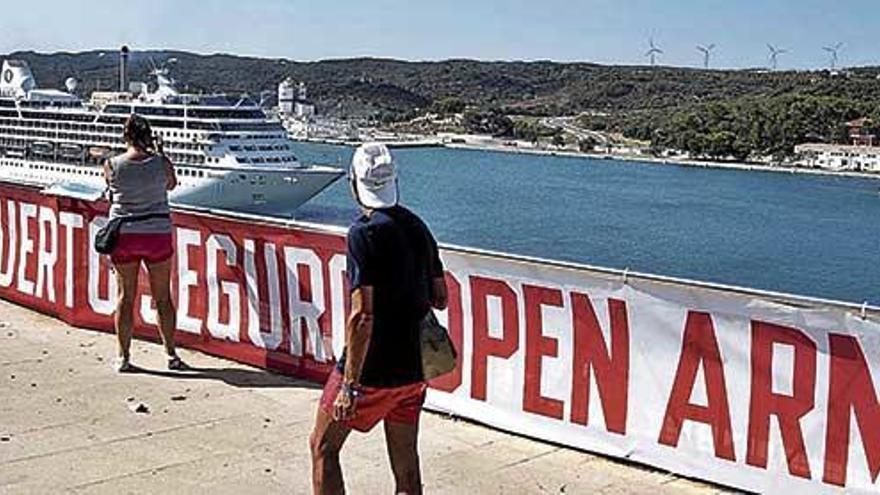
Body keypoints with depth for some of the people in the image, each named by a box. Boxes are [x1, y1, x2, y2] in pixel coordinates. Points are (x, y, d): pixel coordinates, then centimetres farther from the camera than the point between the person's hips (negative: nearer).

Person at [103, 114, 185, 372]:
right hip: (158, 234, 0)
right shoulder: (162, 162, -8)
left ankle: (123, 357, 14)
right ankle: (171, 355, 15)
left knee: (125, 296, 9)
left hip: (123, 235, 0)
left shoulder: (112, 165, -8)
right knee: (163, 297, 9)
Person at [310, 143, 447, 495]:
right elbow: (440, 298, 13)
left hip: (372, 370, -6)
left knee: (323, 447, 11)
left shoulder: (365, 232, -16)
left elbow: (363, 315, -21)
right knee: (407, 467, 12)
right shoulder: (418, 227, 6)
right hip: (413, 369, 7)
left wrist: (350, 384, -18)